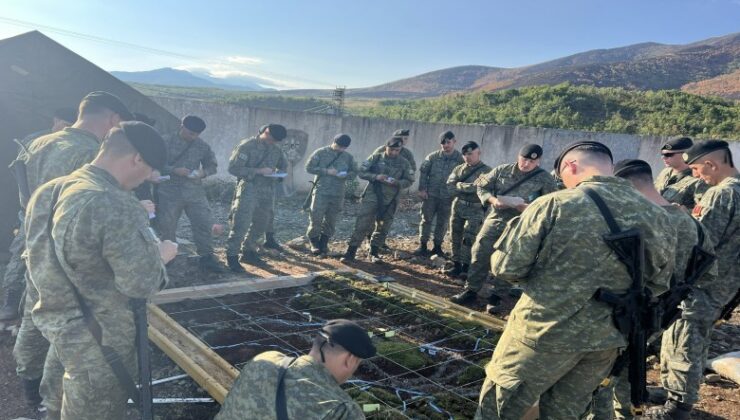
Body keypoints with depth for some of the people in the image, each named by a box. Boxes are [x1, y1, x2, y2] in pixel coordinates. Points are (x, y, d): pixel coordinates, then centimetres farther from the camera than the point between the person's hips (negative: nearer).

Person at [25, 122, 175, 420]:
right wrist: (159, 255, -7)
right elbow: (142, 284, -26)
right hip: (100, 344, -8)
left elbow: (54, 257, 12)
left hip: (56, 326, 8)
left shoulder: (47, 192, 0)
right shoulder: (117, 206, -28)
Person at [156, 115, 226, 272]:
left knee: (204, 222, -1)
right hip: (169, 191, -2)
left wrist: (203, 172, -10)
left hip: (195, 190, 2)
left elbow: (212, 165, 12)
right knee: (166, 226, 6)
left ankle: (206, 256, 11)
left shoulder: (202, 145, 4)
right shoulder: (165, 142, -5)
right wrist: (174, 170, -20)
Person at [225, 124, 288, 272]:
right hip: (249, 189, -6)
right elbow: (233, 168, -13)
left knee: (260, 225, 13)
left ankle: (248, 252, 28)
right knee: (241, 224, -10)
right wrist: (259, 171, -18)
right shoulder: (247, 146, -9)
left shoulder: (276, 150, 9)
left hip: (267, 191, 7)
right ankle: (232, 256, -1)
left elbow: (283, 167, 26)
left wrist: (278, 175, 5)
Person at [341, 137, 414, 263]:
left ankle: (374, 253, 26)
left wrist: (397, 183, -15)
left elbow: (409, 181, 6)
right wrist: (375, 176, -18)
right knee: (362, 225, -6)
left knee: (382, 228, 11)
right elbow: (361, 172, -1)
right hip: (371, 197, -2)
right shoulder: (375, 158, -1)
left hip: (390, 201, 3)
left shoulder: (404, 163, 4)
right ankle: (350, 252, 0)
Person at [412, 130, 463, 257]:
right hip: (430, 194, 0)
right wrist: (422, 189, -3)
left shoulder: (460, 159, -3)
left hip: (448, 197, 0)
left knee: (443, 223, 9)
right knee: (426, 220, 5)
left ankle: (437, 246, 22)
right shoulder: (432, 157, -1)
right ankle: (422, 245, 14)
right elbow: (423, 172, 4)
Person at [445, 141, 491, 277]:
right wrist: (470, 187, -15)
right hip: (458, 207, 5)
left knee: (468, 239, -8)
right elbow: (450, 187, -2)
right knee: (456, 238, 8)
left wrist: (460, 186, -13)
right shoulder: (458, 169, 9)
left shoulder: (486, 171, -5)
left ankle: (466, 267, 0)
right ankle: (456, 265, 17)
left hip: (475, 210, -5)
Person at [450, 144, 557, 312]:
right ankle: (471, 290, 16)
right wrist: (493, 200, -14)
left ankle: (495, 297, 18)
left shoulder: (545, 179, -3)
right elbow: (482, 187, 6)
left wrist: (529, 208, -21)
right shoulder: (502, 170, 2)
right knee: (480, 255, 3)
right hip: (495, 219, 2)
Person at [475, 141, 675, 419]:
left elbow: (506, 268, -15)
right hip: (607, 340, 5)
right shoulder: (657, 216, -1)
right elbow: (658, 283, 10)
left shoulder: (553, 205, -16)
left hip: (544, 333, -5)